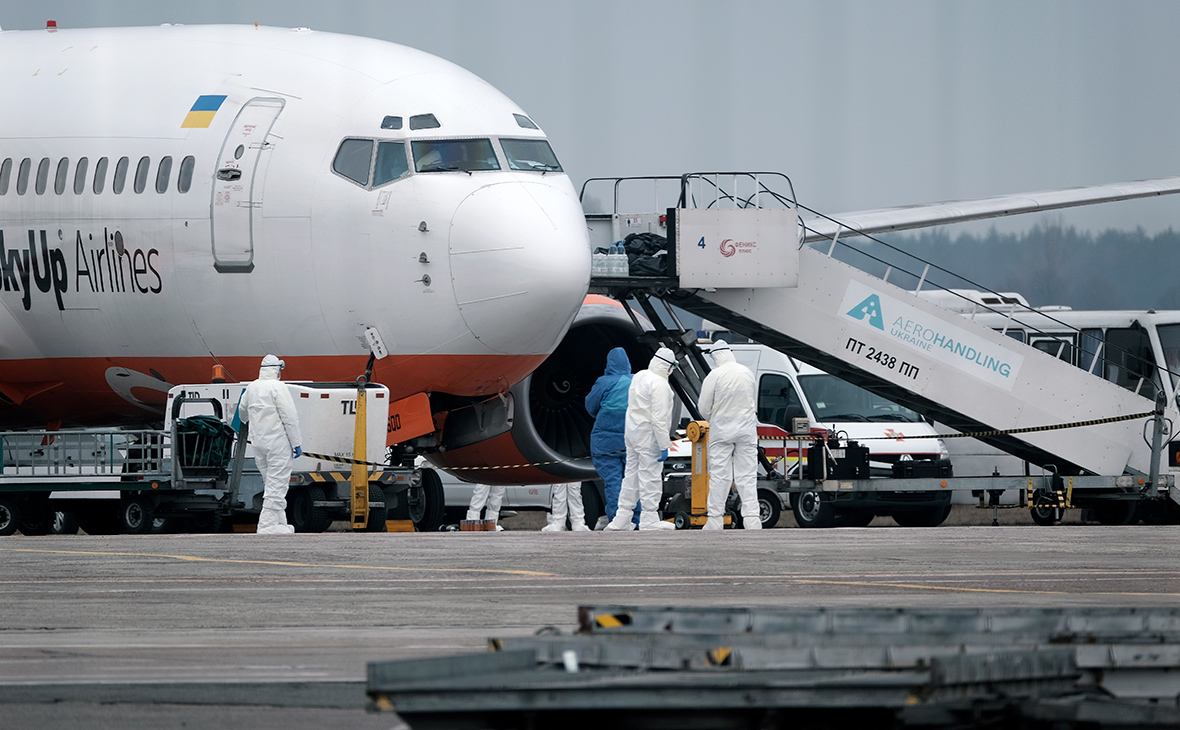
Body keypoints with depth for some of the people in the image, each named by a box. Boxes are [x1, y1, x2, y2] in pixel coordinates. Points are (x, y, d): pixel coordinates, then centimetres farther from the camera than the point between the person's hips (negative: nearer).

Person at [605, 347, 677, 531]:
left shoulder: (639, 377, 10)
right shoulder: (659, 385, -18)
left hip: (632, 431, 9)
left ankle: (621, 520, 15)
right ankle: (649, 520, -1)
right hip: (648, 435, -9)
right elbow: (659, 417, -21)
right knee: (650, 477, -3)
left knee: (631, 475, 13)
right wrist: (664, 445, -18)